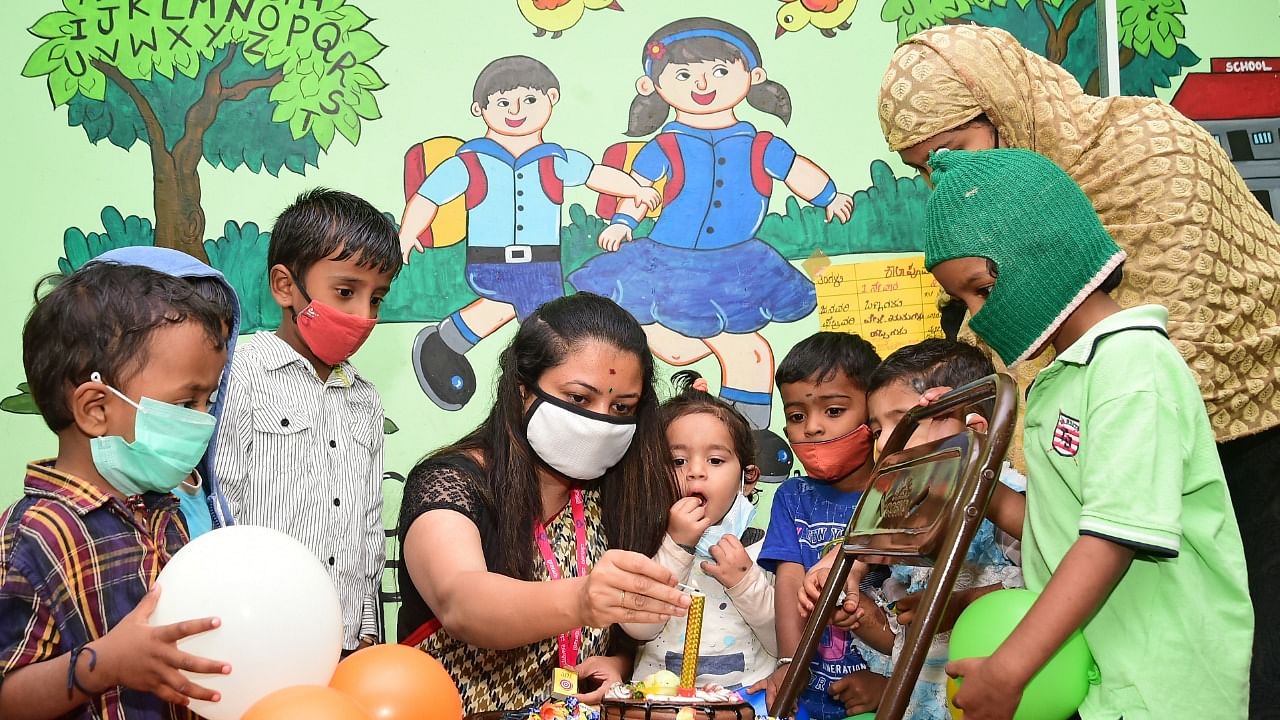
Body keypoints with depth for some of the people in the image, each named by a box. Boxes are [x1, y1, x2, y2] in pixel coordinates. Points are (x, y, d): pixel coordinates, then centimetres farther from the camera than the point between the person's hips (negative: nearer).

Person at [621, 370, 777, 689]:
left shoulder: (763, 548, 6)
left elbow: (788, 644, 2)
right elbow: (636, 627, -8)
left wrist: (746, 582, -10)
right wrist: (676, 547, -11)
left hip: (748, 694, 1)